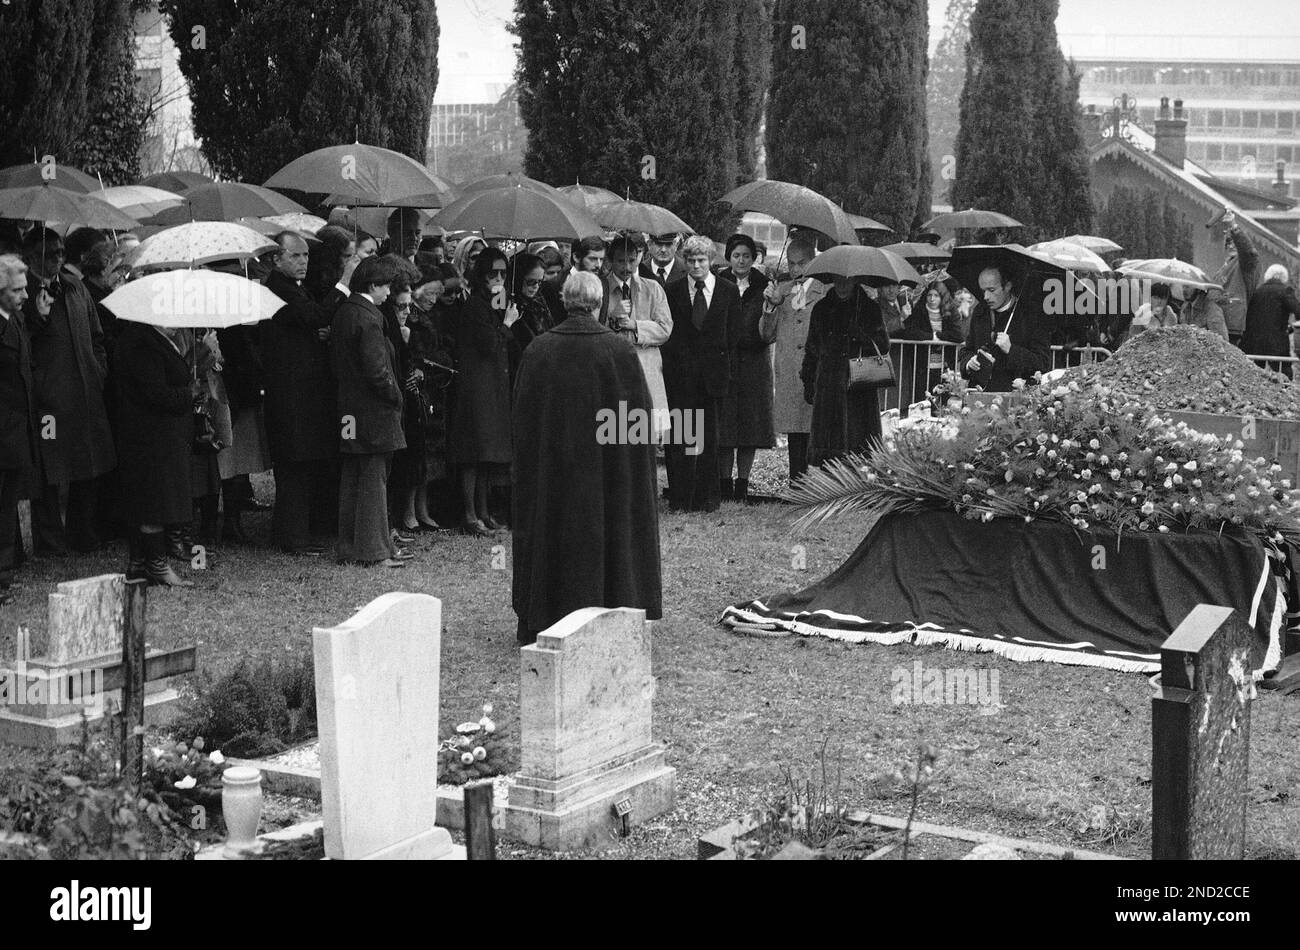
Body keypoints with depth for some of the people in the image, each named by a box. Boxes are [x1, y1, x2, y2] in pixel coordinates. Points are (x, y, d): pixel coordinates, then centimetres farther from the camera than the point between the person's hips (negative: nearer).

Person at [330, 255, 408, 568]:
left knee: (352, 477, 13)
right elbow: (376, 368, -22)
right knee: (374, 478, -3)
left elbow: (335, 362, 15)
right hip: (373, 411, -9)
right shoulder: (368, 318, -18)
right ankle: (373, 548, 0)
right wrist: (395, 397, -10)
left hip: (349, 407, 9)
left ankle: (350, 547, 20)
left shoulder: (342, 312, 10)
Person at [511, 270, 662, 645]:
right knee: (605, 531, 8)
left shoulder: (539, 350, -5)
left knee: (553, 537, 11)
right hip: (607, 468, -1)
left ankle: (540, 622, 15)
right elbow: (640, 413, -5)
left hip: (551, 463, 1)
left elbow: (522, 419, 1)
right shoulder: (620, 349, -9)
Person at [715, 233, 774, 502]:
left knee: (751, 420, 2)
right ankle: (725, 483, 5)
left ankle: (743, 483, 10)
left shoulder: (763, 286, 7)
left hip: (754, 361, 2)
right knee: (724, 421, -2)